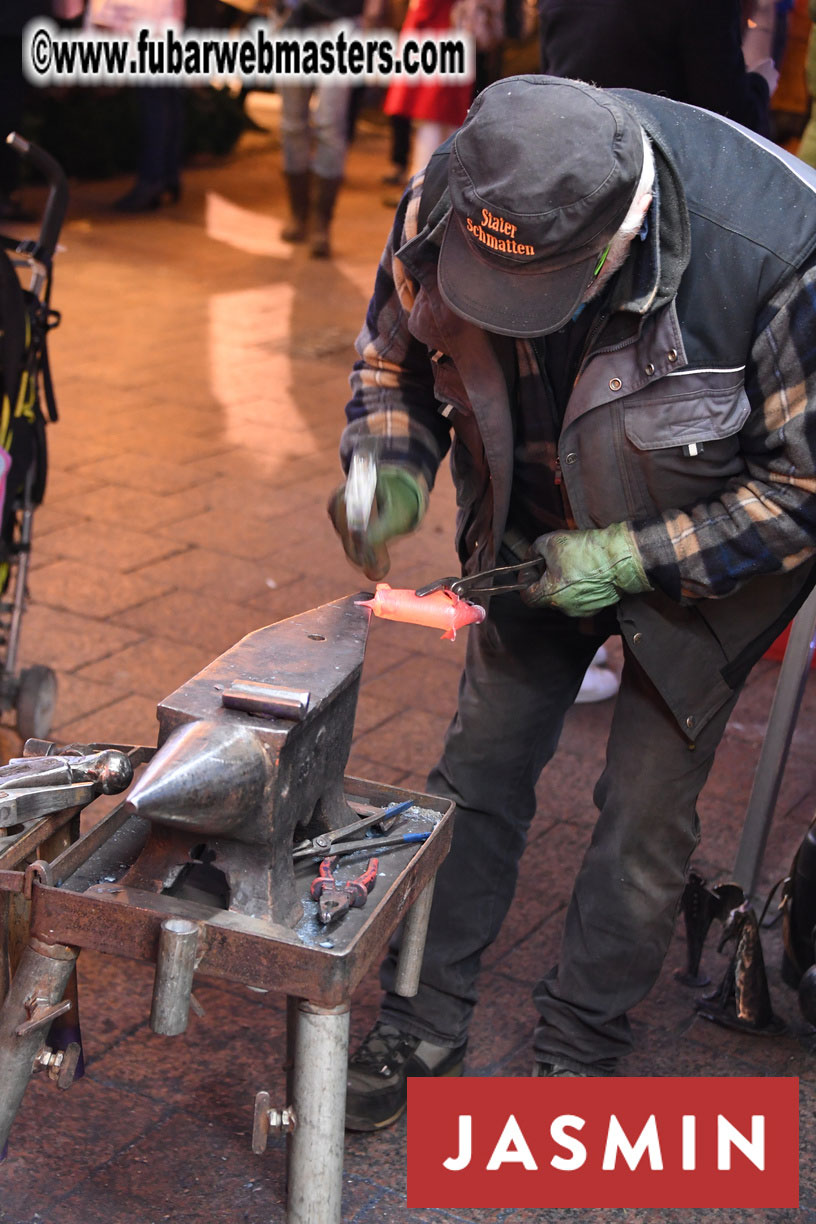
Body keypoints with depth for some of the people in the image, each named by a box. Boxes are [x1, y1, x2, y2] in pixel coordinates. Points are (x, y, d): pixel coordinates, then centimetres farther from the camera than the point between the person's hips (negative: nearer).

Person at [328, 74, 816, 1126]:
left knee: (644, 810, 0)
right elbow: (394, 357, -3)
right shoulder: (445, 209, -24)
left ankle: (578, 1049, 23)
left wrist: (635, 559, -27)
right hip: (537, 530, 4)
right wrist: (392, 468, -22)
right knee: (479, 772, 7)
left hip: (711, 550, -3)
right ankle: (422, 1026, 26)